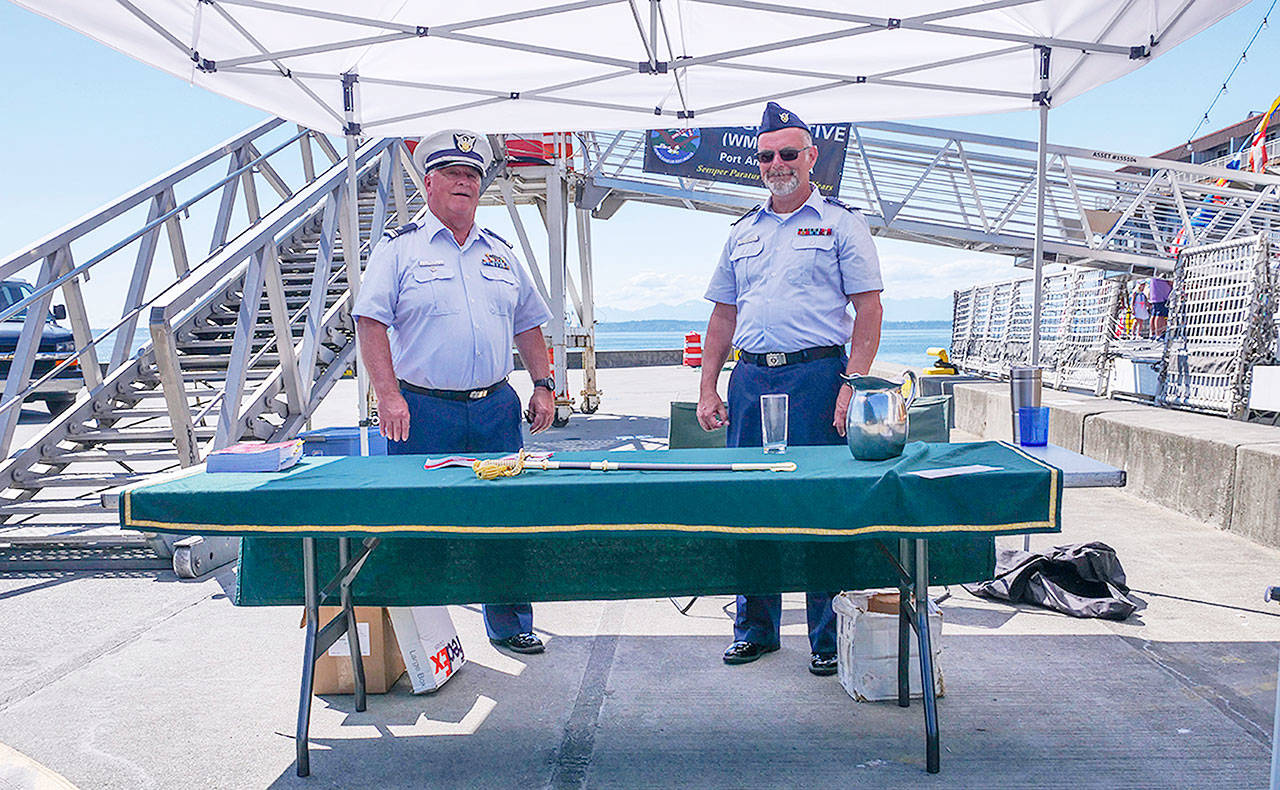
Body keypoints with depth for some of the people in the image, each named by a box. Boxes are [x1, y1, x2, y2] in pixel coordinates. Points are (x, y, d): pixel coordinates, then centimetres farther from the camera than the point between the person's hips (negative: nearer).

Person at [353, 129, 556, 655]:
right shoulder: (399, 248, 2)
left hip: (496, 408, 4)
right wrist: (388, 394, -17)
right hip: (423, 411, -4)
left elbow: (527, 324, 20)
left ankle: (510, 625, 21)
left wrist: (543, 384, 9)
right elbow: (371, 321, -7)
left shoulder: (501, 252, 16)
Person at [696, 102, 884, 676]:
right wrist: (708, 388, 10)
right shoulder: (742, 233, 18)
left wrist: (853, 384, -13)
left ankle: (829, 637, 12)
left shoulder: (840, 223, 4)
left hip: (816, 375, -4)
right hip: (750, 377, 5)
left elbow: (868, 308, -2)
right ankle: (755, 628, 22)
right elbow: (723, 314, 18)